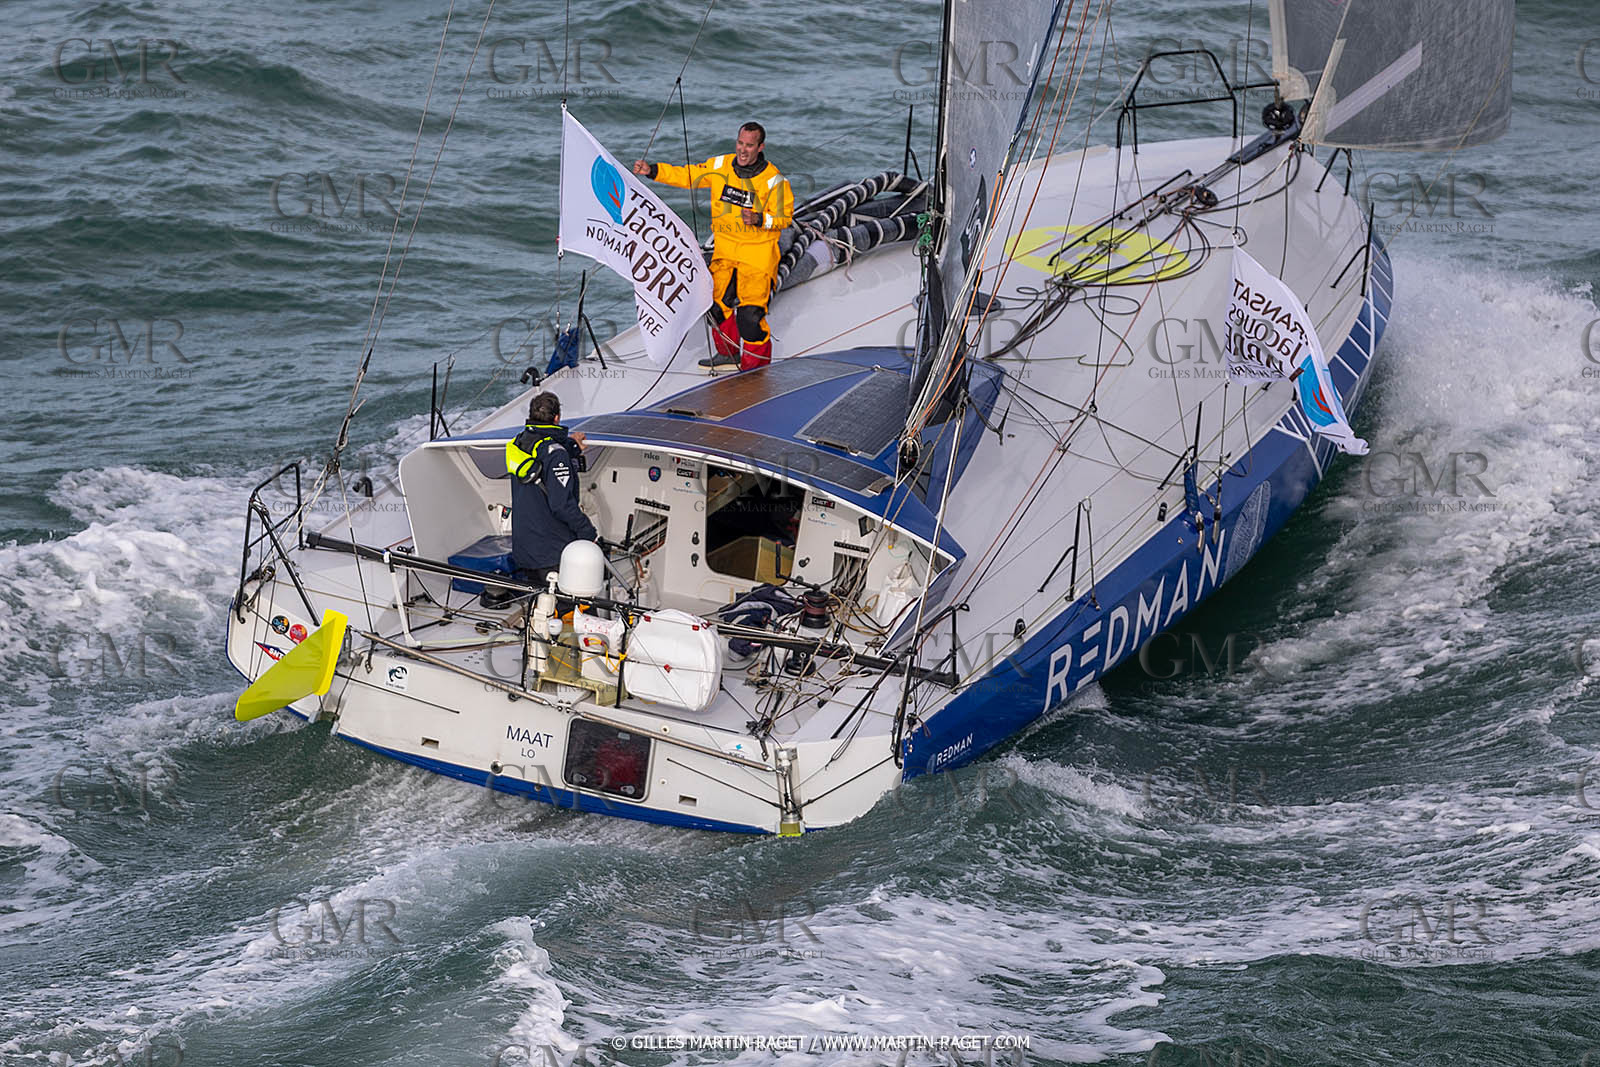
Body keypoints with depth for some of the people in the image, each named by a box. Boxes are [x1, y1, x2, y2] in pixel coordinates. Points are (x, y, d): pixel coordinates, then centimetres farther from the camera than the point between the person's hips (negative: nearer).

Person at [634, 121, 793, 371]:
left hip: (759, 253, -5)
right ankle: (728, 353, 29)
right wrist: (652, 171, -5)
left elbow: (784, 217, -8)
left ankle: (757, 364, 8)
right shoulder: (720, 167, 0)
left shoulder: (774, 180, -12)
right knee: (717, 303, 5)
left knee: (750, 314, -11)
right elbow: (686, 176, 7)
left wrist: (760, 219, -27)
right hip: (725, 248, 5)